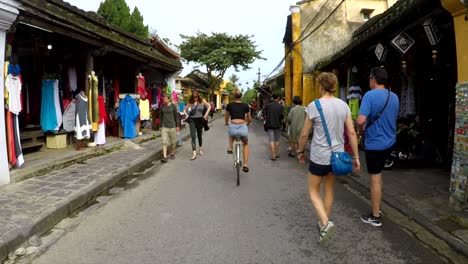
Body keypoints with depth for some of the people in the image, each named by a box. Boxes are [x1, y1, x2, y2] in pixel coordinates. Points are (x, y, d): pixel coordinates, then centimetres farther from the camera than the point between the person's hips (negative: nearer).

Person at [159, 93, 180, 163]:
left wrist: (177, 126, 1)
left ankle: (172, 153, 30)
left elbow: (176, 116, 3)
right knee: (164, 142, -8)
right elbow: (160, 117, 12)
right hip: (164, 127, 1)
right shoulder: (162, 107, 4)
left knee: (173, 142, 10)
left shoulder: (173, 106, -1)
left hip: (172, 126, -1)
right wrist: (160, 126, 12)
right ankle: (165, 157, -10)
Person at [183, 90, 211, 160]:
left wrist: (206, 114, 1)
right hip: (192, 120, -1)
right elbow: (185, 110, 12)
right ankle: (194, 153, -14)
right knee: (193, 136, -10)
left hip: (200, 120, 1)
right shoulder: (190, 102, 2)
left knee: (199, 135, 16)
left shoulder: (202, 101, -1)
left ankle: (200, 149, 39)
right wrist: (187, 115, -5)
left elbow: (209, 106, 8)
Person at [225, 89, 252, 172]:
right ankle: (245, 164, 15)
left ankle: (230, 148, 19)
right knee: (245, 144, 29)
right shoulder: (245, 105, 10)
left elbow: (226, 119, 21)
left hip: (232, 127, 0)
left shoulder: (229, 105, 9)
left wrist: (226, 123, 43)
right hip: (243, 127, 0)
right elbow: (249, 120, 21)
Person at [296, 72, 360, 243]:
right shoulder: (343, 105, -1)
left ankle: (325, 222, -8)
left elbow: (304, 134, -8)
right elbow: (352, 133, -1)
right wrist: (356, 156, 7)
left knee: (313, 191, 12)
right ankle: (324, 224, 31)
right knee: (329, 191, 20)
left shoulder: (314, 106, -13)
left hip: (319, 156, -4)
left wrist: (300, 151, 8)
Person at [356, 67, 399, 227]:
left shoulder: (370, 95, -17)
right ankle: (377, 208, 33)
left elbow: (360, 120, -28)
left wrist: (361, 130, -8)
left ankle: (375, 217, 12)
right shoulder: (394, 97, 6)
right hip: (389, 141, 7)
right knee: (377, 174, 22)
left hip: (375, 143, -7)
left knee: (375, 179, 1)